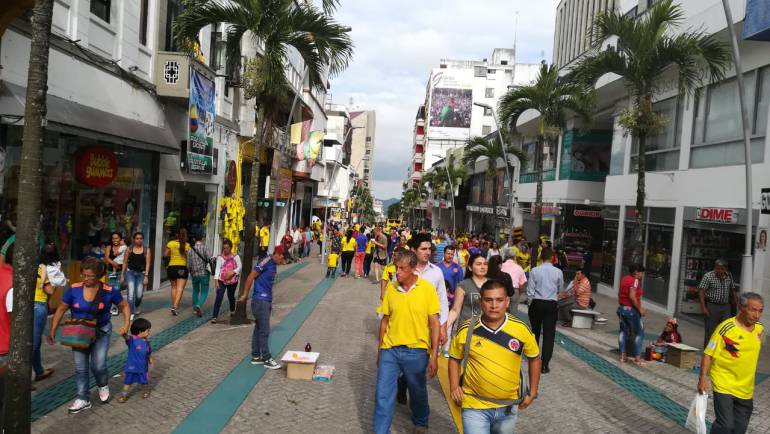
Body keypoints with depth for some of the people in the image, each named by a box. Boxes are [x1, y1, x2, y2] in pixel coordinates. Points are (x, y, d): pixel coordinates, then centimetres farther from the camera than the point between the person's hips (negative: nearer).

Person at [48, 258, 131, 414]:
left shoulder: (109, 291, -15)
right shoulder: (74, 289, -12)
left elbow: (124, 306, 0)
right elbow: (61, 309, 0)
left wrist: (126, 325, -10)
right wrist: (52, 330, -3)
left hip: (101, 331, -2)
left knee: (98, 365, -9)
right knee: (80, 367, 5)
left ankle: (103, 385, 24)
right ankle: (83, 399, 22)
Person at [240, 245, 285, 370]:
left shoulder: (274, 266, 14)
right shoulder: (265, 262, -14)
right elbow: (251, 277, -14)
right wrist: (245, 295, -11)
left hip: (267, 301, 9)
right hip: (260, 300, -9)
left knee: (259, 330, 14)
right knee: (264, 331, -5)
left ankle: (256, 356, 21)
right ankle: (267, 359, 1)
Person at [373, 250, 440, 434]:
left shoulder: (427, 289, -10)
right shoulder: (391, 288, -2)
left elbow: (434, 323, -7)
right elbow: (385, 319, 6)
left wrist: (434, 355, -10)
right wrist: (380, 349, 10)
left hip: (416, 351, -1)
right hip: (390, 350, 1)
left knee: (418, 392, 19)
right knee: (383, 394, 2)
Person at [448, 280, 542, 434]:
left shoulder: (521, 329, -12)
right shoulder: (466, 330, -13)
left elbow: (534, 358, 5)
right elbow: (454, 359, 4)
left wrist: (532, 392, 6)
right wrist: (454, 387, -7)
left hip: (508, 406, 2)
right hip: (474, 406, -2)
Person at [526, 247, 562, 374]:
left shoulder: (534, 270, -8)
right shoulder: (558, 272, -6)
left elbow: (530, 290, -6)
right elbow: (560, 289, 9)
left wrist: (531, 303, 8)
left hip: (536, 303, 1)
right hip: (551, 304, -1)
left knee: (535, 331, 18)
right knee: (549, 334, 2)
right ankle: (544, 364, -1)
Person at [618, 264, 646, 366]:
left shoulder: (624, 279, 10)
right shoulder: (635, 280, -15)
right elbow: (632, 296, -23)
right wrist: (640, 309, -17)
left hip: (621, 308, 8)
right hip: (631, 310, -8)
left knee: (624, 332, 14)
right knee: (639, 333, 4)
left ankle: (623, 356, 15)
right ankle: (637, 358, 4)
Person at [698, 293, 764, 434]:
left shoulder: (760, 329, 0)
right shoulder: (726, 327, -19)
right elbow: (708, 354, -14)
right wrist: (702, 378, -19)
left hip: (745, 389, 6)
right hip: (724, 385, -6)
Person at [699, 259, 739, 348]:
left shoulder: (729, 276, 6)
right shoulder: (708, 276, -9)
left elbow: (733, 291, 17)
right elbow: (701, 292, -13)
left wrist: (736, 303, 14)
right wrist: (703, 307, -18)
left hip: (725, 306, 4)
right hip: (711, 306, -4)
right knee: (710, 331, 3)